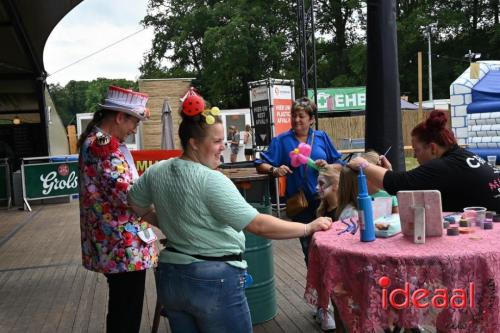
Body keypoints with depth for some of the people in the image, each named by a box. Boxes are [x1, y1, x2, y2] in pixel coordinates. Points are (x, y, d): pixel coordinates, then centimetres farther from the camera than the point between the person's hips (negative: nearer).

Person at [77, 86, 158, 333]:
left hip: (111, 243, 11)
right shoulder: (105, 144, -20)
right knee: (127, 312, 2)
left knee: (120, 307, 21)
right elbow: (127, 196, -24)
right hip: (124, 245, -11)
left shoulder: (93, 139, 12)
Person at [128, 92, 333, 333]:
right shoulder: (212, 181, -21)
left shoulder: (156, 172, 0)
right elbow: (259, 226, -23)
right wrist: (308, 228, -16)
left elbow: (133, 206, 17)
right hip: (214, 281, -7)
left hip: (170, 278, 7)